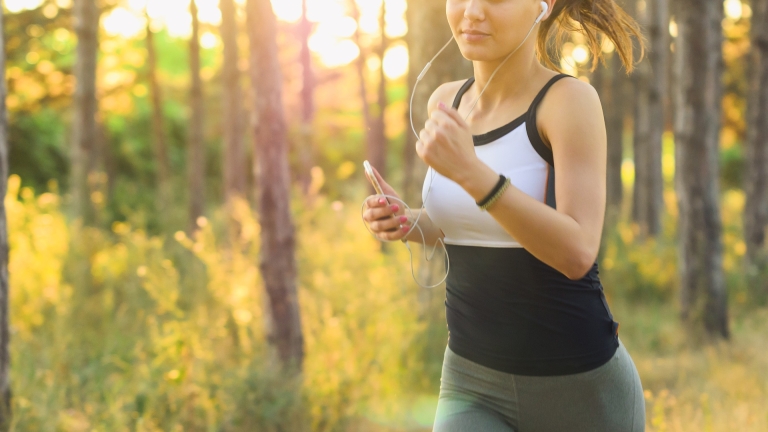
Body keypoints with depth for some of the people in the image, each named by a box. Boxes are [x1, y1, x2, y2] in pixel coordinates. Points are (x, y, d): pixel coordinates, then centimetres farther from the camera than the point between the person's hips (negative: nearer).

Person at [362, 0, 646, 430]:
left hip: (581, 389, -4)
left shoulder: (571, 98, -16)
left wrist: (470, 171, -36)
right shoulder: (447, 101, 3)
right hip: (476, 388, 4)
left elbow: (577, 254, -26)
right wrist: (405, 224, -3)